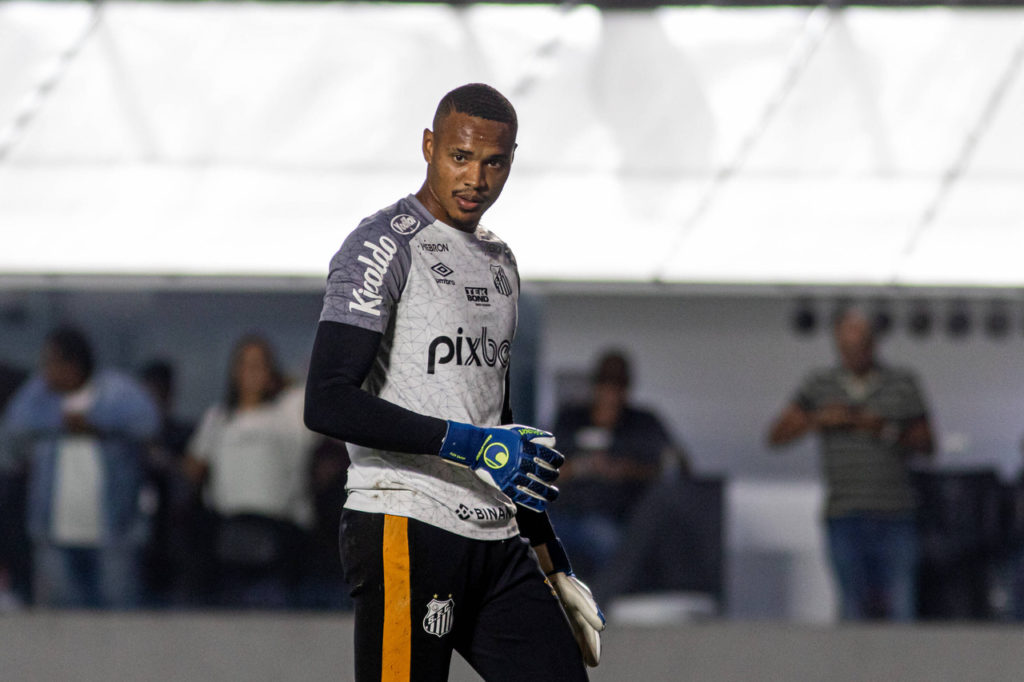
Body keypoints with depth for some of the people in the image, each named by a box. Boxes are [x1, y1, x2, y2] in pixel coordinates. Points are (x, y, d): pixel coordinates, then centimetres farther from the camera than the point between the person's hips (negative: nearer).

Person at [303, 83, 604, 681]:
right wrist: (469, 445, -20)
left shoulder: (499, 263, 21)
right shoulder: (385, 246, -5)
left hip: (497, 541, 8)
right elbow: (327, 403, -17)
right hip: (406, 530, -8)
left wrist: (555, 567, 25)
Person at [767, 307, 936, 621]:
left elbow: (926, 444, 9)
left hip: (894, 515, -1)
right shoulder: (820, 385, 11)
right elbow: (777, 436, 10)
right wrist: (818, 420, -6)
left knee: (900, 606, -9)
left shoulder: (903, 384, 9)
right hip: (844, 518, 1)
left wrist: (888, 431, -8)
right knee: (855, 606, -4)